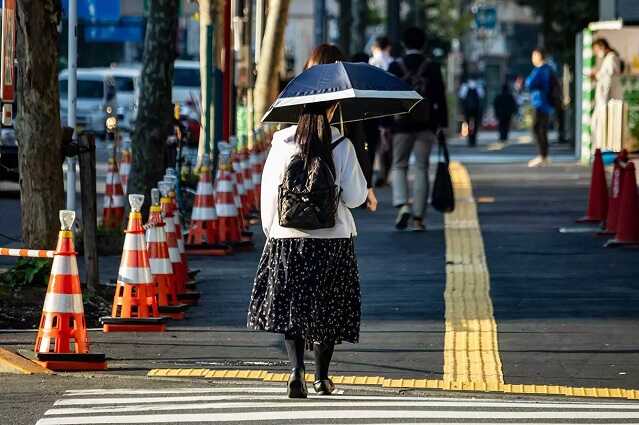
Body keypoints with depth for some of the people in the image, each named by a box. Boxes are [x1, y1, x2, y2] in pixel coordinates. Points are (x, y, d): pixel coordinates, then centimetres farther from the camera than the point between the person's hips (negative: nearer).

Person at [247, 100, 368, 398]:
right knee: (328, 308, 13)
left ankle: (296, 369, -13)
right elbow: (354, 197, -5)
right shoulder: (342, 146, -6)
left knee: (290, 307, 7)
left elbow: (269, 193, 1)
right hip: (333, 239, 0)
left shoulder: (282, 144, -3)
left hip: (288, 239, 0)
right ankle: (322, 378, 18)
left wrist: (271, 232, 12)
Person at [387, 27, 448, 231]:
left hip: (401, 124, -1)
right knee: (421, 169, 5)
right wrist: (443, 125, 5)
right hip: (426, 124, 1)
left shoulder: (395, 67, -2)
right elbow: (440, 98, -1)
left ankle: (402, 205, -15)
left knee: (399, 166, 10)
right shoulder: (432, 67, 0)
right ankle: (418, 218, 3)